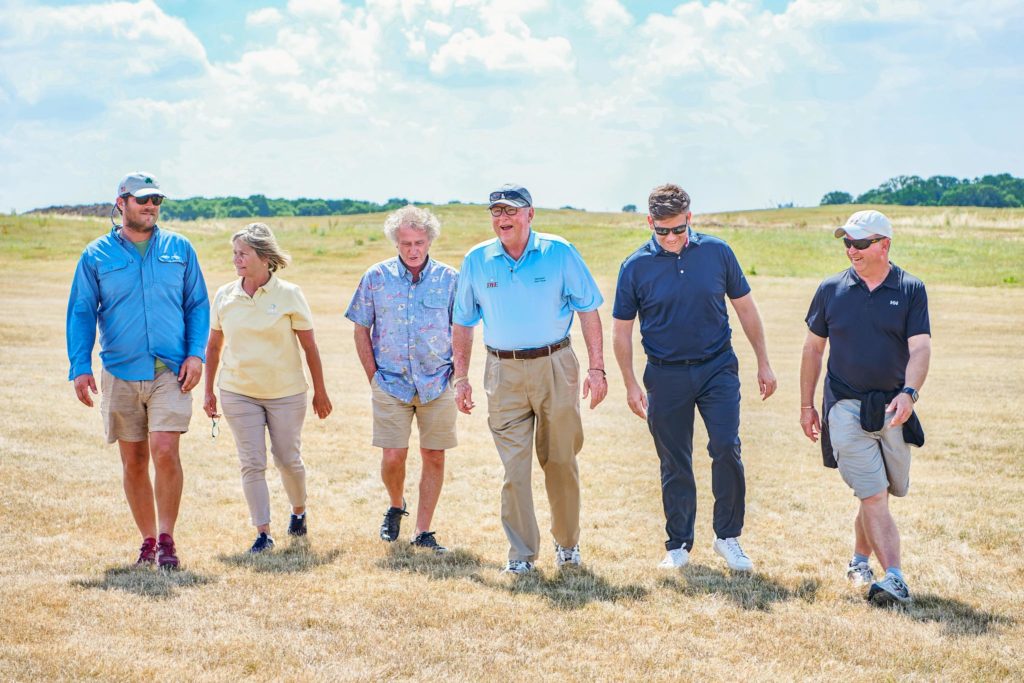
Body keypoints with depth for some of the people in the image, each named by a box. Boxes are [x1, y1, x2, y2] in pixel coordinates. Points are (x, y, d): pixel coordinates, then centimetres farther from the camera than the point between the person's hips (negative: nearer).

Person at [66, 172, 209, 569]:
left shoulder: (179, 249, 8)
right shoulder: (96, 255, 6)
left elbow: (198, 305, 11)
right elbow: (81, 313, 6)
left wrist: (195, 354, -2)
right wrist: (80, 367, -4)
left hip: (170, 372, -1)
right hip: (120, 373, 1)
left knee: (165, 451, -15)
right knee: (133, 462, 6)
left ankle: (166, 540, -4)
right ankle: (148, 540, 18)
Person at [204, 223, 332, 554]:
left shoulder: (289, 295, -6)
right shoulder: (224, 296, 1)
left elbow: (309, 346, -1)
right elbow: (214, 346, 11)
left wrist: (320, 391, 2)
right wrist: (208, 391, 10)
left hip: (287, 392, -2)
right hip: (238, 393, 2)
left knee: (288, 459, 8)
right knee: (252, 463, -2)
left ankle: (299, 511, 35)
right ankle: (263, 533, 2)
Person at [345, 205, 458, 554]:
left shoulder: (449, 278, 0)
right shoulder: (377, 277, 0)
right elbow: (361, 330, 6)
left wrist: (455, 372, 1)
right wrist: (374, 377, 1)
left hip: (437, 384, 1)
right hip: (391, 383, 0)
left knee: (434, 457, 3)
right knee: (393, 457, -5)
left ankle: (423, 532, 12)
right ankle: (396, 506, 26)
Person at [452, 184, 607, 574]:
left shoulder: (559, 253, -2)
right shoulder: (476, 261, 5)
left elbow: (588, 310, 0)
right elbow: (463, 322, 12)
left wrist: (596, 367, -5)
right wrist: (461, 377, 7)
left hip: (555, 368, -1)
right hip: (504, 374, 1)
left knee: (560, 461, 8)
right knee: (514, 466, -3)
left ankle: (567, 543, 25)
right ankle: (521, 553, 4)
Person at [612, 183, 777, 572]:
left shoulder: (717, 252, 0)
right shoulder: (636, 267, -3)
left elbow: (745, 307, 8)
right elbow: (622, 329, 4)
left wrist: (764, 364, 9)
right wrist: (631, 385, 1)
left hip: (717, 368, 0)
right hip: (666, 375, 0)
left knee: (726, 448, -12)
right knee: (674, 464, 6)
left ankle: (728, 536, 3)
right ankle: (678, 545, 19)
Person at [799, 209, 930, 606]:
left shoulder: (910, 290, 1)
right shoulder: (831, 289, 4)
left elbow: (919, 349, -8)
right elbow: (813, 348, 12)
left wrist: (909, 391, -25)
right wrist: (806, 405, 12)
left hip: (893, 409, 1)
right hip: (845, 407, -1)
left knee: (879, 494, 10)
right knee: (874, 496, -10)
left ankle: (859, 560, 33)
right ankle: (895, 581, -18)